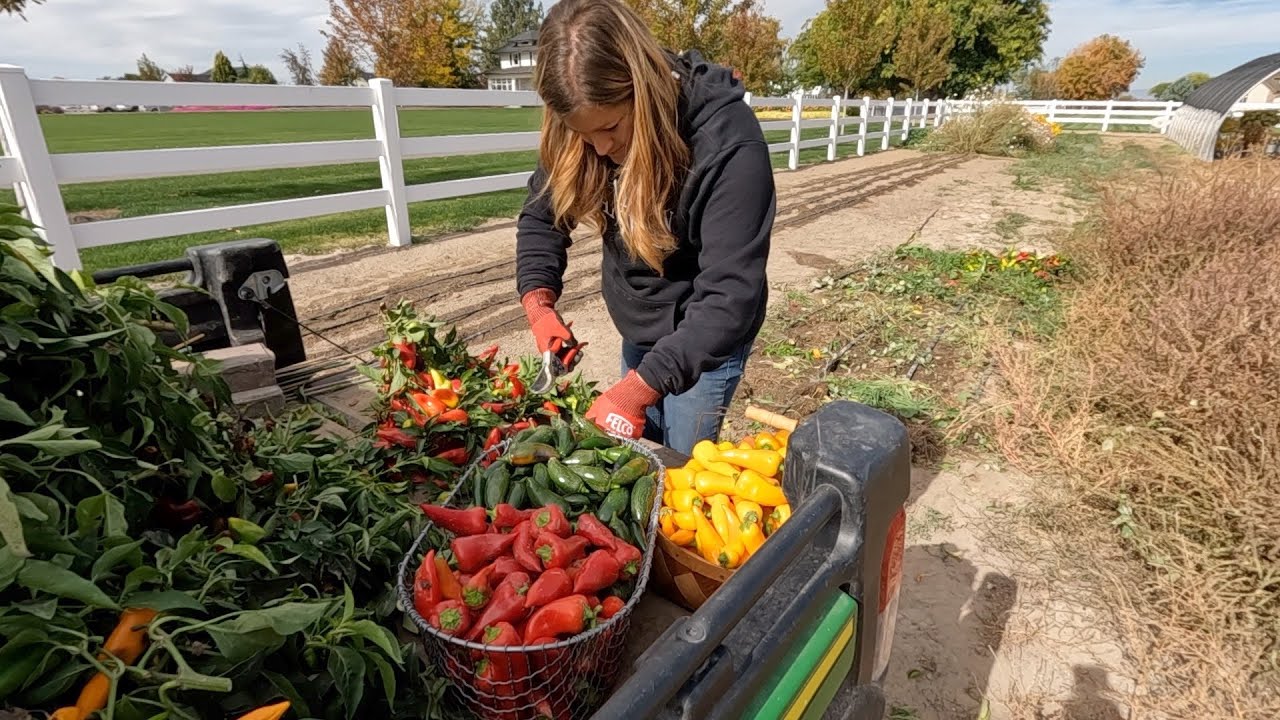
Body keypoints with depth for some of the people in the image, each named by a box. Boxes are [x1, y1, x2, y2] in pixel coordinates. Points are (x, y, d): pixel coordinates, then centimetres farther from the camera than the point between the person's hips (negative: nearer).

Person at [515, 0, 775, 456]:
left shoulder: (727, 140, -31)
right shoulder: (578, 135, -14)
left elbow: (730, 294, -33)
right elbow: (541, 215, -1)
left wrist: (642, 383, -39)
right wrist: (538, 301, -18)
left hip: (708, 335, -5)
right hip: (637, 327, 6)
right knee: (635, 453, 20)